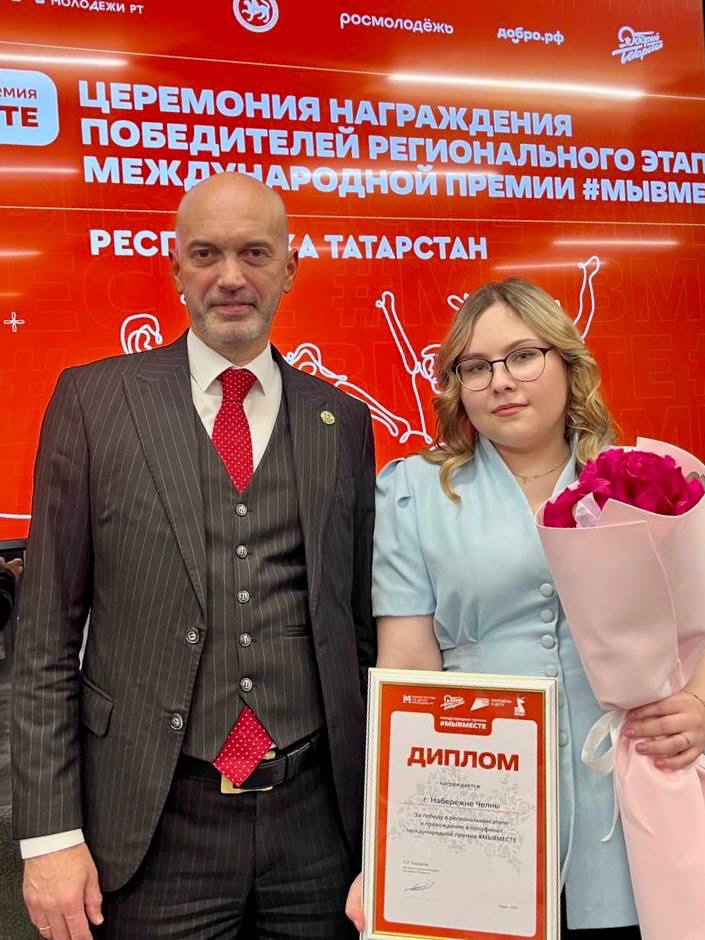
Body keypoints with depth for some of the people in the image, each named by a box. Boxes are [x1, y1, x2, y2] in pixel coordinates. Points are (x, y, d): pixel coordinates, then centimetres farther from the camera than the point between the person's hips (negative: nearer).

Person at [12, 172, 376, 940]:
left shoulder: (343, 420, 4)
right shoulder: (93, 400, -2)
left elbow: (362, 627, 8)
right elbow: (46, 632, -2)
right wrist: (51, 834, -5)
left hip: (317, 819, 2)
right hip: (155, 828, -1)